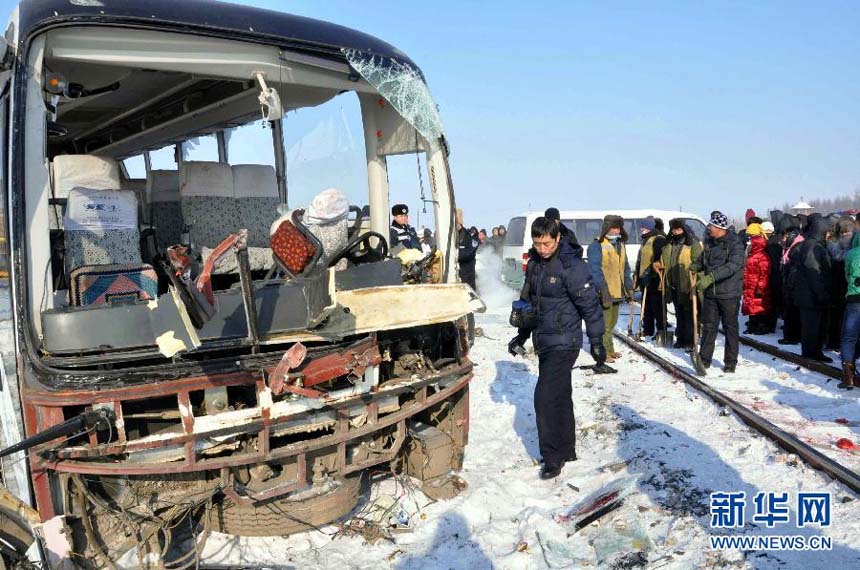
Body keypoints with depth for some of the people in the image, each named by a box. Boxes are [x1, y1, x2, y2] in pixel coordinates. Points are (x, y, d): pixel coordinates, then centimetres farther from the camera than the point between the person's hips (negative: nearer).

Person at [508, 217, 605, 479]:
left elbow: (590, 305, -13)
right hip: (543, 343, 8)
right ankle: (566, 450, 29)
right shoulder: (534, 263, 7)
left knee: (546, 398, -10)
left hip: (563, 343, -8)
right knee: (559, 398, 16)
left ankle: (553, 457, 3)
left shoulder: (572, 266, -17)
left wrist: (596, 342, -10)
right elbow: (527, 300, 18)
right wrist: (521, 336, 20)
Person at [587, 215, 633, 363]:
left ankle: (609, 350, 28)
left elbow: (625, 268, 21)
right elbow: (595, 270, -17)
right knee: (605, 323, -7)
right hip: (604, 293, -8)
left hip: (617, 292, 8)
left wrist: (629, 287, 16)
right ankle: (604, 352, 0)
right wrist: (603, 290, -23)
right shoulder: (596, 246, -11)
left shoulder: (620, 245, 16)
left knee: (612, 322, 17)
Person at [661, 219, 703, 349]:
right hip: (674, 286, 6)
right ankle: (680, 338, 26)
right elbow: (663, 263, 21)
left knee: (689, 314, -1)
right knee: (679, 314, 16)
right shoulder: (668, 246, 11)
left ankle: (690, 341, 5)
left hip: (687, 286, -6)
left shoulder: (693, 244, -8)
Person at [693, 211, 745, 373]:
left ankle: (730, 362, 17)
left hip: (729, 293, -5)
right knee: (708, 326, 10)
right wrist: (697, 267, -2)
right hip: (710, 292, 5)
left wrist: (711, 277, -34)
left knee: (730, 327, 7)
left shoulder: (735, 243, -12)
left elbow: (733, 266, -25)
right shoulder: (709, 242, 8)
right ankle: (704, 359, 19)